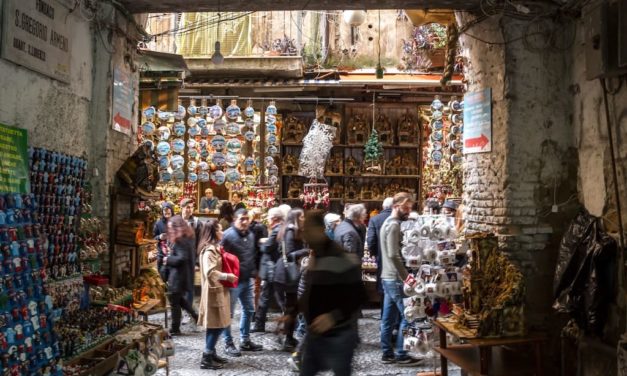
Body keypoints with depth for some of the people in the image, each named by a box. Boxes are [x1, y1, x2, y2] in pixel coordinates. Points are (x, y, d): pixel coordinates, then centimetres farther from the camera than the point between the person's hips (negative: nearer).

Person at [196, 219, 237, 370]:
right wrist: (227, 276, -18)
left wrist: (227, 276, 10)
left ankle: (211, 353, 21)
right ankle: (206, 358, -3)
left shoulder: (214, 247, 15)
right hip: (214, 291, -10)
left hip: (218, 290, 10)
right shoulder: (209, 250, -18)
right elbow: (210, 272, -27)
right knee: (216, 324, -7)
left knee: (215, 325, 14)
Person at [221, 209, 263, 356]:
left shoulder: (250, 234, 9)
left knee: (249, 310, 16)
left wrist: (253, 271, 13)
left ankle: (245, 341, 28)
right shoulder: (228, 235, -16)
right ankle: (229, 343, 13)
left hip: (247, 279, 8)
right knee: (229, 312, 2)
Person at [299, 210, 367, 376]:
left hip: (338, 337, -8)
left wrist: (334, 317, -28)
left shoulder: (343, 259, -17)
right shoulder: (313, 258, 11)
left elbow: (359, 297, -18)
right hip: (314, 334, 9)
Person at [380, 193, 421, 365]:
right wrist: (406, 277, -19)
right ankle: (401, 354, 3)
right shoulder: (394, 225, -16)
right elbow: (394, 255, -23)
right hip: (395, 279, -10)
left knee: (389, 318, 12)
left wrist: (404, 276, 16)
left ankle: (387, 353, 18)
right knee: (407, 316, -3)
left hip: (388, 277, 10)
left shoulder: (388, 222, 16)